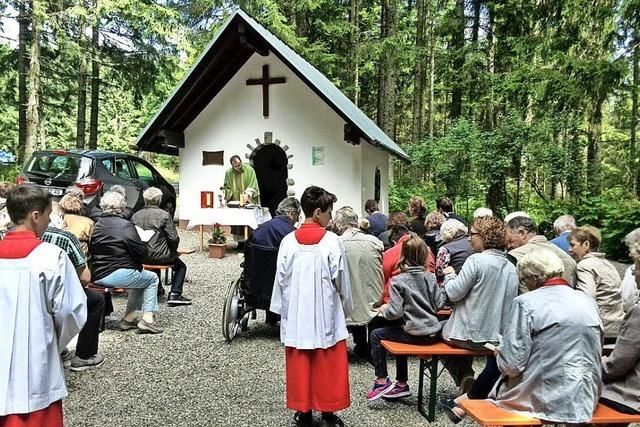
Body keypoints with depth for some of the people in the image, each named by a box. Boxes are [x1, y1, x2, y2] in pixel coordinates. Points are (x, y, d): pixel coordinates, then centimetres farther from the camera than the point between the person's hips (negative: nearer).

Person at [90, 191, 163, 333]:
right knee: (152, 279, 14)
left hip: (96, 276, 8)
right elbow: (142, 253, -12)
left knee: (140, 278, 28)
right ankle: (147, 319, 4)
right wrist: (143, 244, 11)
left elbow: (90, 251, 18)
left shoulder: (95, 225, 9)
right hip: (117, 274, -8)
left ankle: (128, 319, 23)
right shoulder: (126, 225, -11)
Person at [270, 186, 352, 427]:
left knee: (299, 365, 12)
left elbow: (281, 281, 0)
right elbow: (341, 282, -5)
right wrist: (345, 308, 11)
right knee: (328, 367, 10)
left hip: (296, 317, 3)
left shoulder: (288, 242, -5)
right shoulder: (332, 242, -12)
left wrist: (282, 310, 13)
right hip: (326, 316, -2)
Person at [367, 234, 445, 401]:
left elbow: (395, 312, -18)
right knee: (401, 333, 32)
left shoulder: (398, 281, -14)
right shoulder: (430, 277, 1)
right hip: (434, 333, 6)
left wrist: (384, 309, 3)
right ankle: (402, 384, 38)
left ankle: (382, 381, 11)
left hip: (415, 335, -6)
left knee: (376, 335, 9)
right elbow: (439, 304, 4)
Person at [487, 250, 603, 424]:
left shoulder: (525, 303, -14)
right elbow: (595, 354, 14)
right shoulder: (589, 302, 3)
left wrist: (500, 354, 5)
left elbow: (512, 365, -16)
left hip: (546, 402, -6)